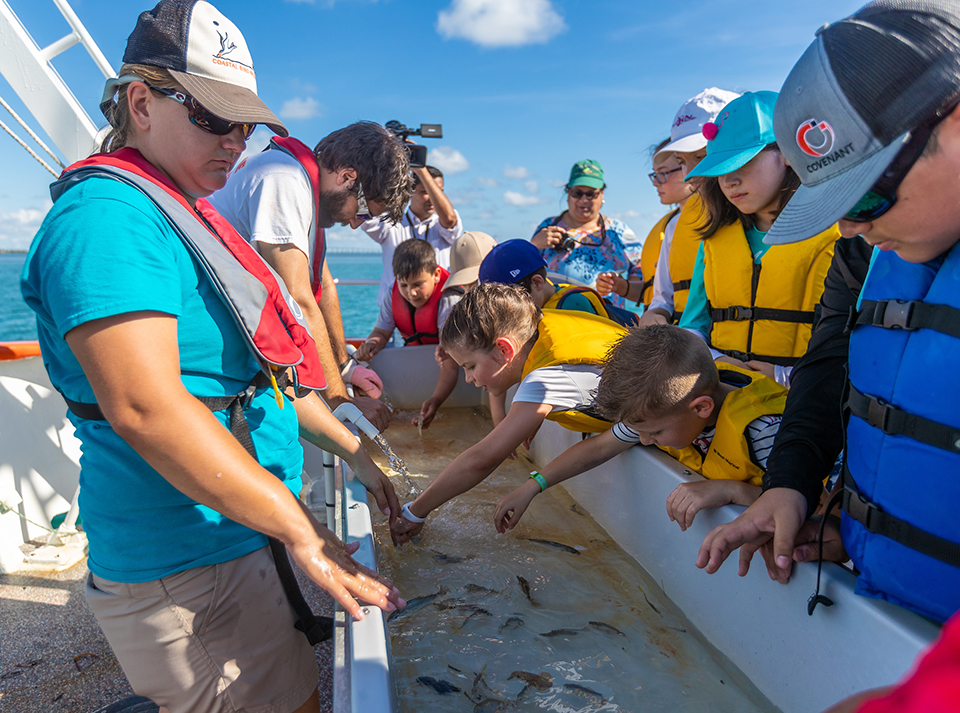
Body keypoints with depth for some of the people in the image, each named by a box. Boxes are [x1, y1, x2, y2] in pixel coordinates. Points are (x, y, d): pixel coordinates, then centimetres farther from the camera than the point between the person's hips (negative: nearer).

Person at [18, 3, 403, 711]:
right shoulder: (107, 213, -17)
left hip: (250, 535, 10)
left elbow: (259, 366, 18)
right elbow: (144, 406, -28)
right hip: (186, 571, -10)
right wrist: (301, 528, -24)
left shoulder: (190, 218, 16)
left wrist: (353, 451, 16)